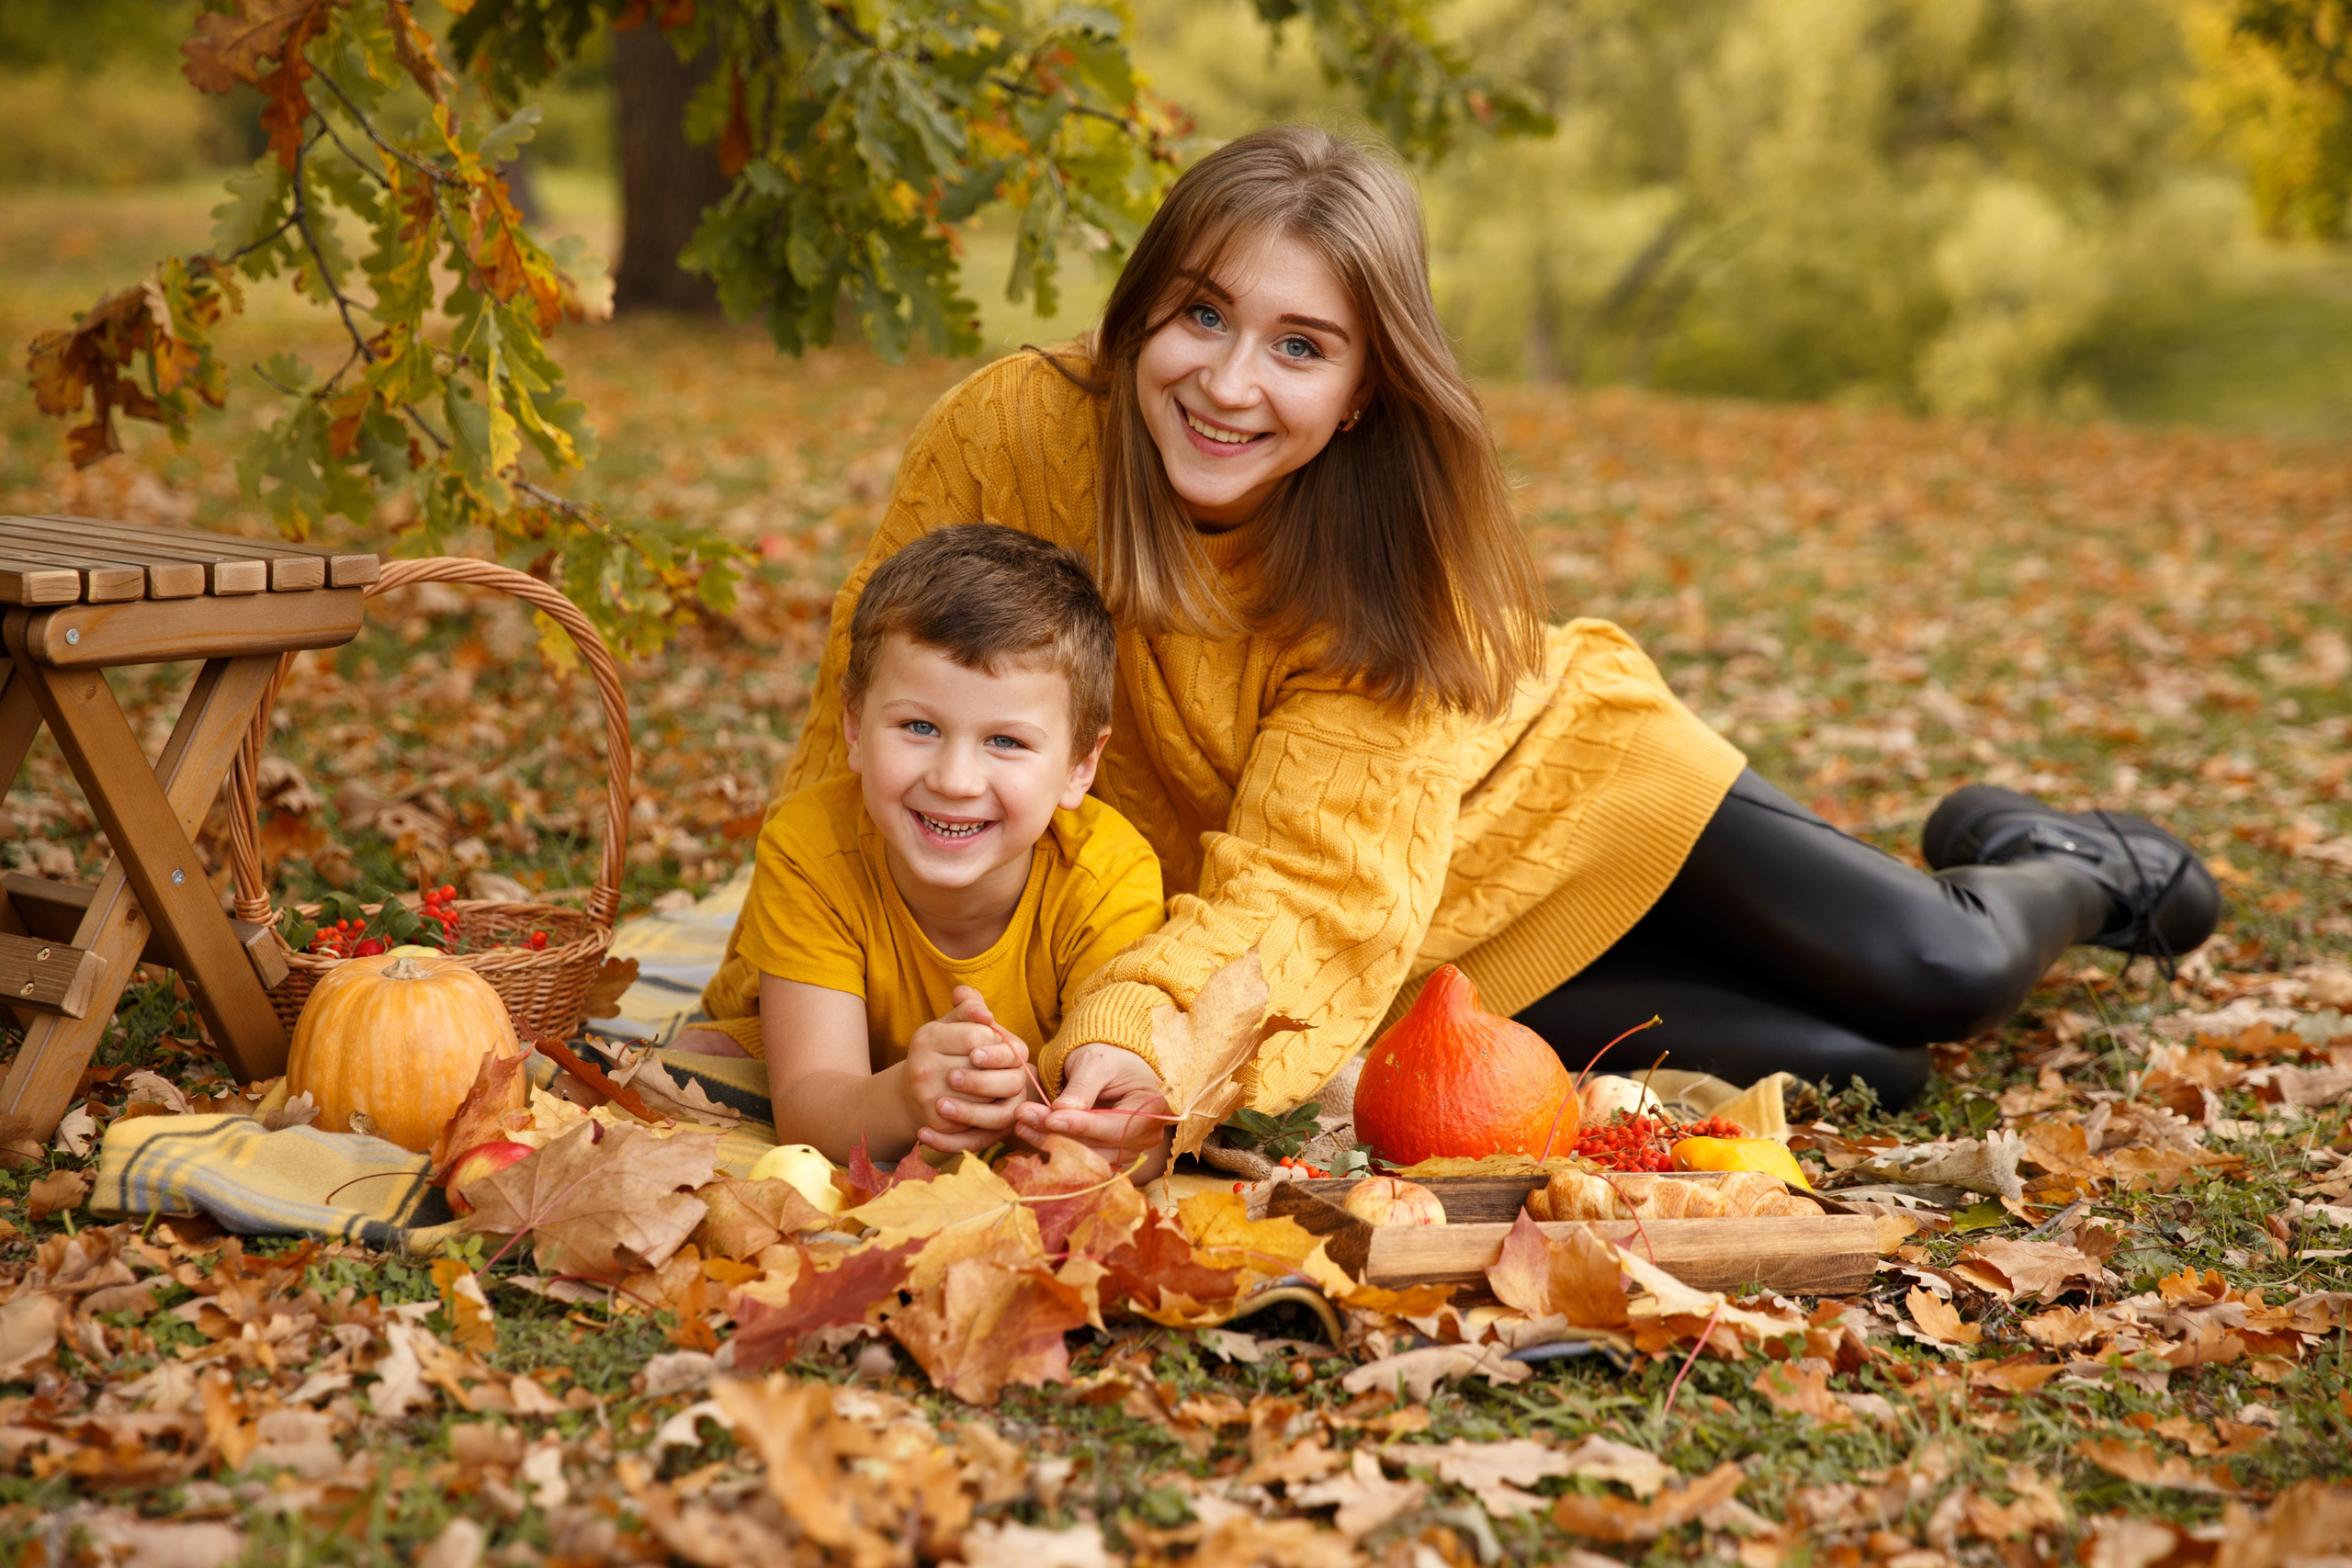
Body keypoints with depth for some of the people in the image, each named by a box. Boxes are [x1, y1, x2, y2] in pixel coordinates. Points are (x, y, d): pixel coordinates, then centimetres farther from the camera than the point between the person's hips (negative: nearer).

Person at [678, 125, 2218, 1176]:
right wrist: (779, 990, -24)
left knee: (1946, 979, -10)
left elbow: (1314, 884, -37)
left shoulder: (1401, 553, -27)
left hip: (1540, 785, 0)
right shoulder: (1007, 440, -27)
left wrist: (1145, 1036, -55)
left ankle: (2054, 868, 28)